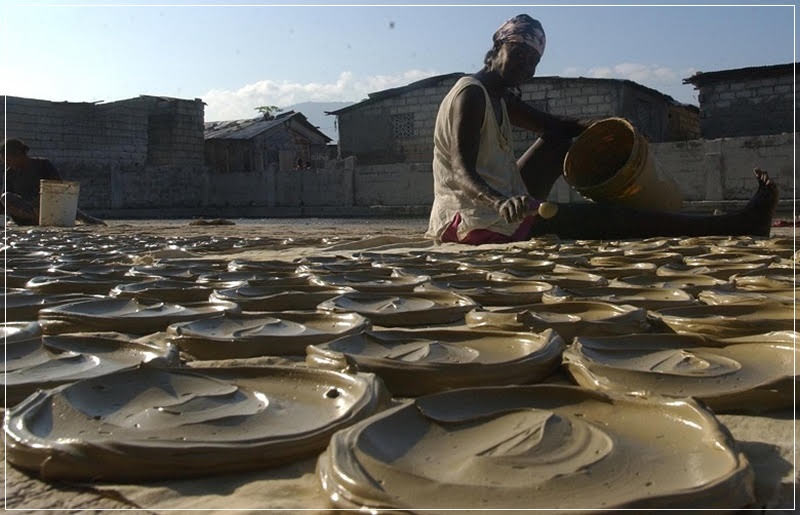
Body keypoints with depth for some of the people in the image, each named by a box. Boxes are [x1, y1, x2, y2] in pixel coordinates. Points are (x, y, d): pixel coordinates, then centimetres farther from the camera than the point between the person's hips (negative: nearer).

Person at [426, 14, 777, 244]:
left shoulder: (501, 99, 17)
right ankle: (737, 226, -12)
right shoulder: (471, 94, -13)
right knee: (603, 218, -15)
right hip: (472, 221, -10)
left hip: (502, 206, 10)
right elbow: (463, 172, -24)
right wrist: (501, 203, -43)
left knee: (559, 140, 17)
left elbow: (553, 125, 22)